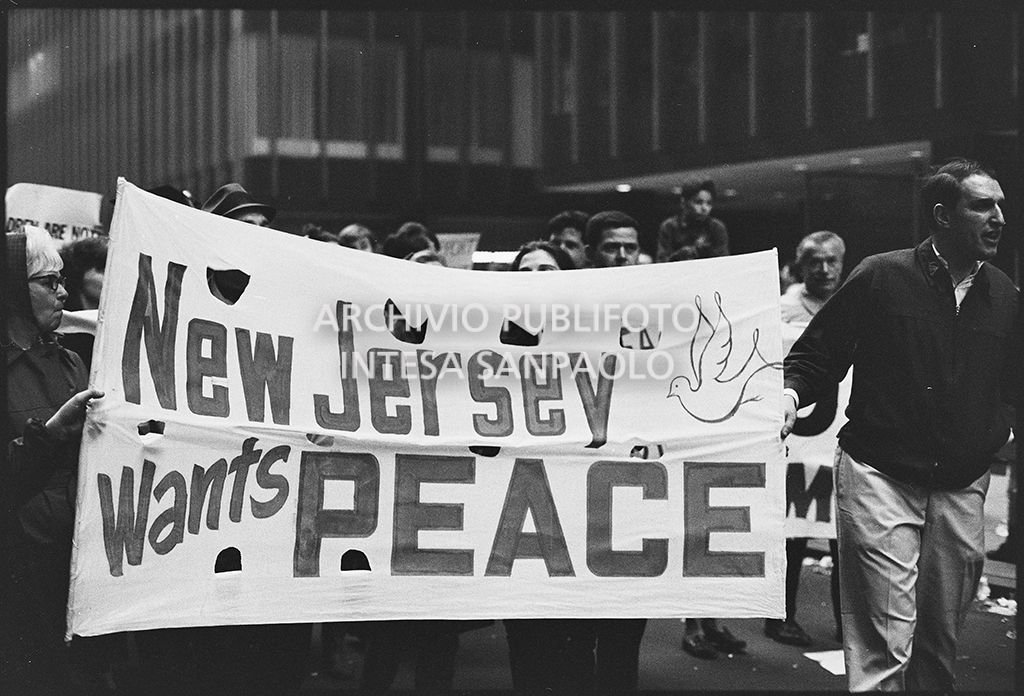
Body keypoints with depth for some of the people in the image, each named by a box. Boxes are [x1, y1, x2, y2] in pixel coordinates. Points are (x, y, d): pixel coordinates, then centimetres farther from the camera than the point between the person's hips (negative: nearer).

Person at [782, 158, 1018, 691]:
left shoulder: (1003, 296, 8)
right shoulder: (881, 277, -4)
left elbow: (1009, 387, 19)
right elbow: (814, 355, 0)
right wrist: (789, 393, -17)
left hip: (963, 488, 5)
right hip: (881, 476, -5)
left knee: (940, 643, 13)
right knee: (884, 643, -9)